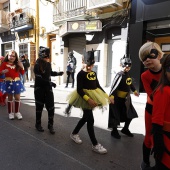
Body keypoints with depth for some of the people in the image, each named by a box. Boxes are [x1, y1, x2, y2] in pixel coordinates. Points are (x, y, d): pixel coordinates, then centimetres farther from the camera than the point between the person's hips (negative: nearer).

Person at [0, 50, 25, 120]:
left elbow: (22, 73, 6)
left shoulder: (17, 64, 5)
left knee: (17, 98, 6)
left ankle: (17, 112, 21)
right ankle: (10, 112, 21)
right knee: (10, 98, 8)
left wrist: (22, 67, -9)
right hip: (9, 83, -2)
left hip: (17, 82, 2)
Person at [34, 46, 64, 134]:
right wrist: (50, 83, -25)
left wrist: (58, 73, 6)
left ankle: (50, 125, 19)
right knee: (39, 107, 9)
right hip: (39, 89, -5)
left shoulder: (48, 64, 2)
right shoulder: (37, 65, -16)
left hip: (48, 88, 5)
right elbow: (39, 78, -21)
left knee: (51, 107, 4)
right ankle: (38, 124, 29)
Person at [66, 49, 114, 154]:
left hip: (93, 97, 8)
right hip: (85, 98, -8)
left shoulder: (94, 73, 7)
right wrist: (88, 99, -30)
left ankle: (74, 134, 39)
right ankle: (95, 145, 7)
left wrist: (107, 96, 9)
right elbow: (79, 90, -19)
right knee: (90, 120, -4)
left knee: (85, 118, 18)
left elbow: (98, 86, 14)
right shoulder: (81, 74, -13)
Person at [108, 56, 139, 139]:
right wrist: (111, 96, -35)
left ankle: (125, 129, 36)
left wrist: (134, 91, 34)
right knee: (116, 115, 5)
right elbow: (114, 86, -27)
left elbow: (130, 83, 22)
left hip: (126, 98, 8)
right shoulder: (119, 75, -20)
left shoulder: (127, 74, 6)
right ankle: (114, 131, 25)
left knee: (130, 114, 14)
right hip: (117, 98, -8)